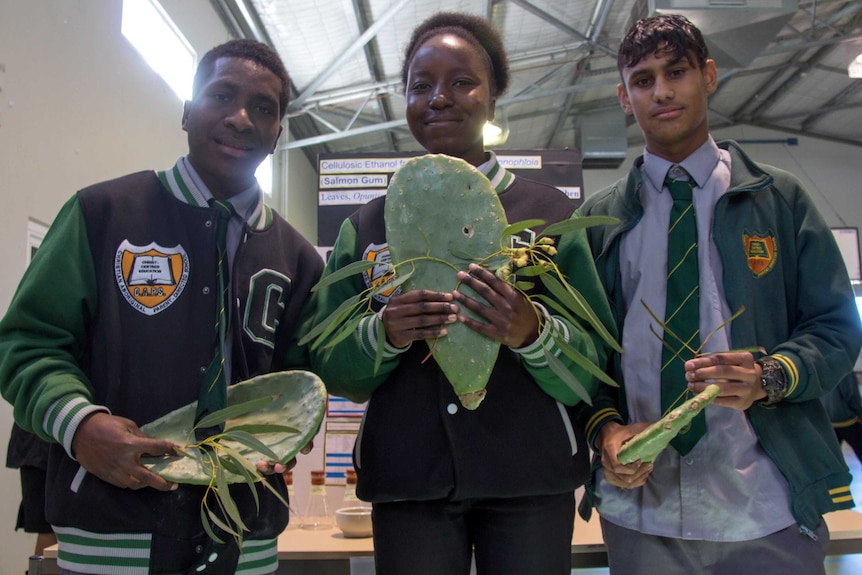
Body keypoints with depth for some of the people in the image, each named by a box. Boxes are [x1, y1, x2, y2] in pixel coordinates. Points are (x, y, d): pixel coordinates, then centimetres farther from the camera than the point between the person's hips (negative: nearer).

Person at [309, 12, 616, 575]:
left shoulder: (553, 212, 1)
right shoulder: (366, 226, 6)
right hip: (407, 481, 1)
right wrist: (384, 334, -17)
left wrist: (533, 333, -22)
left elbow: (593, 370, -1)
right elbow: (330, 367, 4)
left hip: (529, 482, 0)